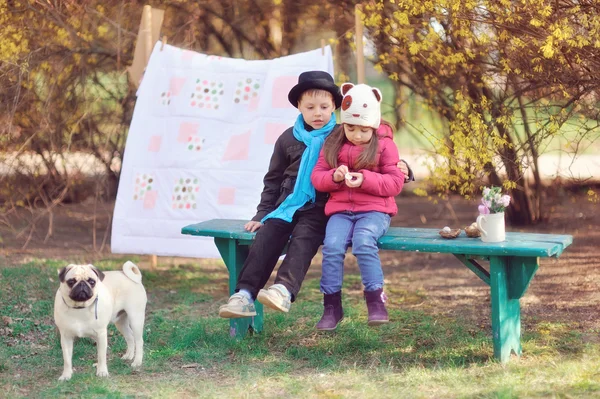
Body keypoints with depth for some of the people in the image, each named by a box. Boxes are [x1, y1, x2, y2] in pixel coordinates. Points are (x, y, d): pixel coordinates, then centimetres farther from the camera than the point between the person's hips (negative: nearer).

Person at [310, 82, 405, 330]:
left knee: (363, 242, -33)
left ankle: (376, 301, -22)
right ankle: (331, 306, -15)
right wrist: (334, 177, -14)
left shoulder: (384, 145, 3)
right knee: (332, 246, -26)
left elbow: (395, 183, -3)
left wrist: (365, 179, -18)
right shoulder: (333, 144, 12)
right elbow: (317, 177, 9)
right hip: (340, 210, 3)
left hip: (374, 210, -3)